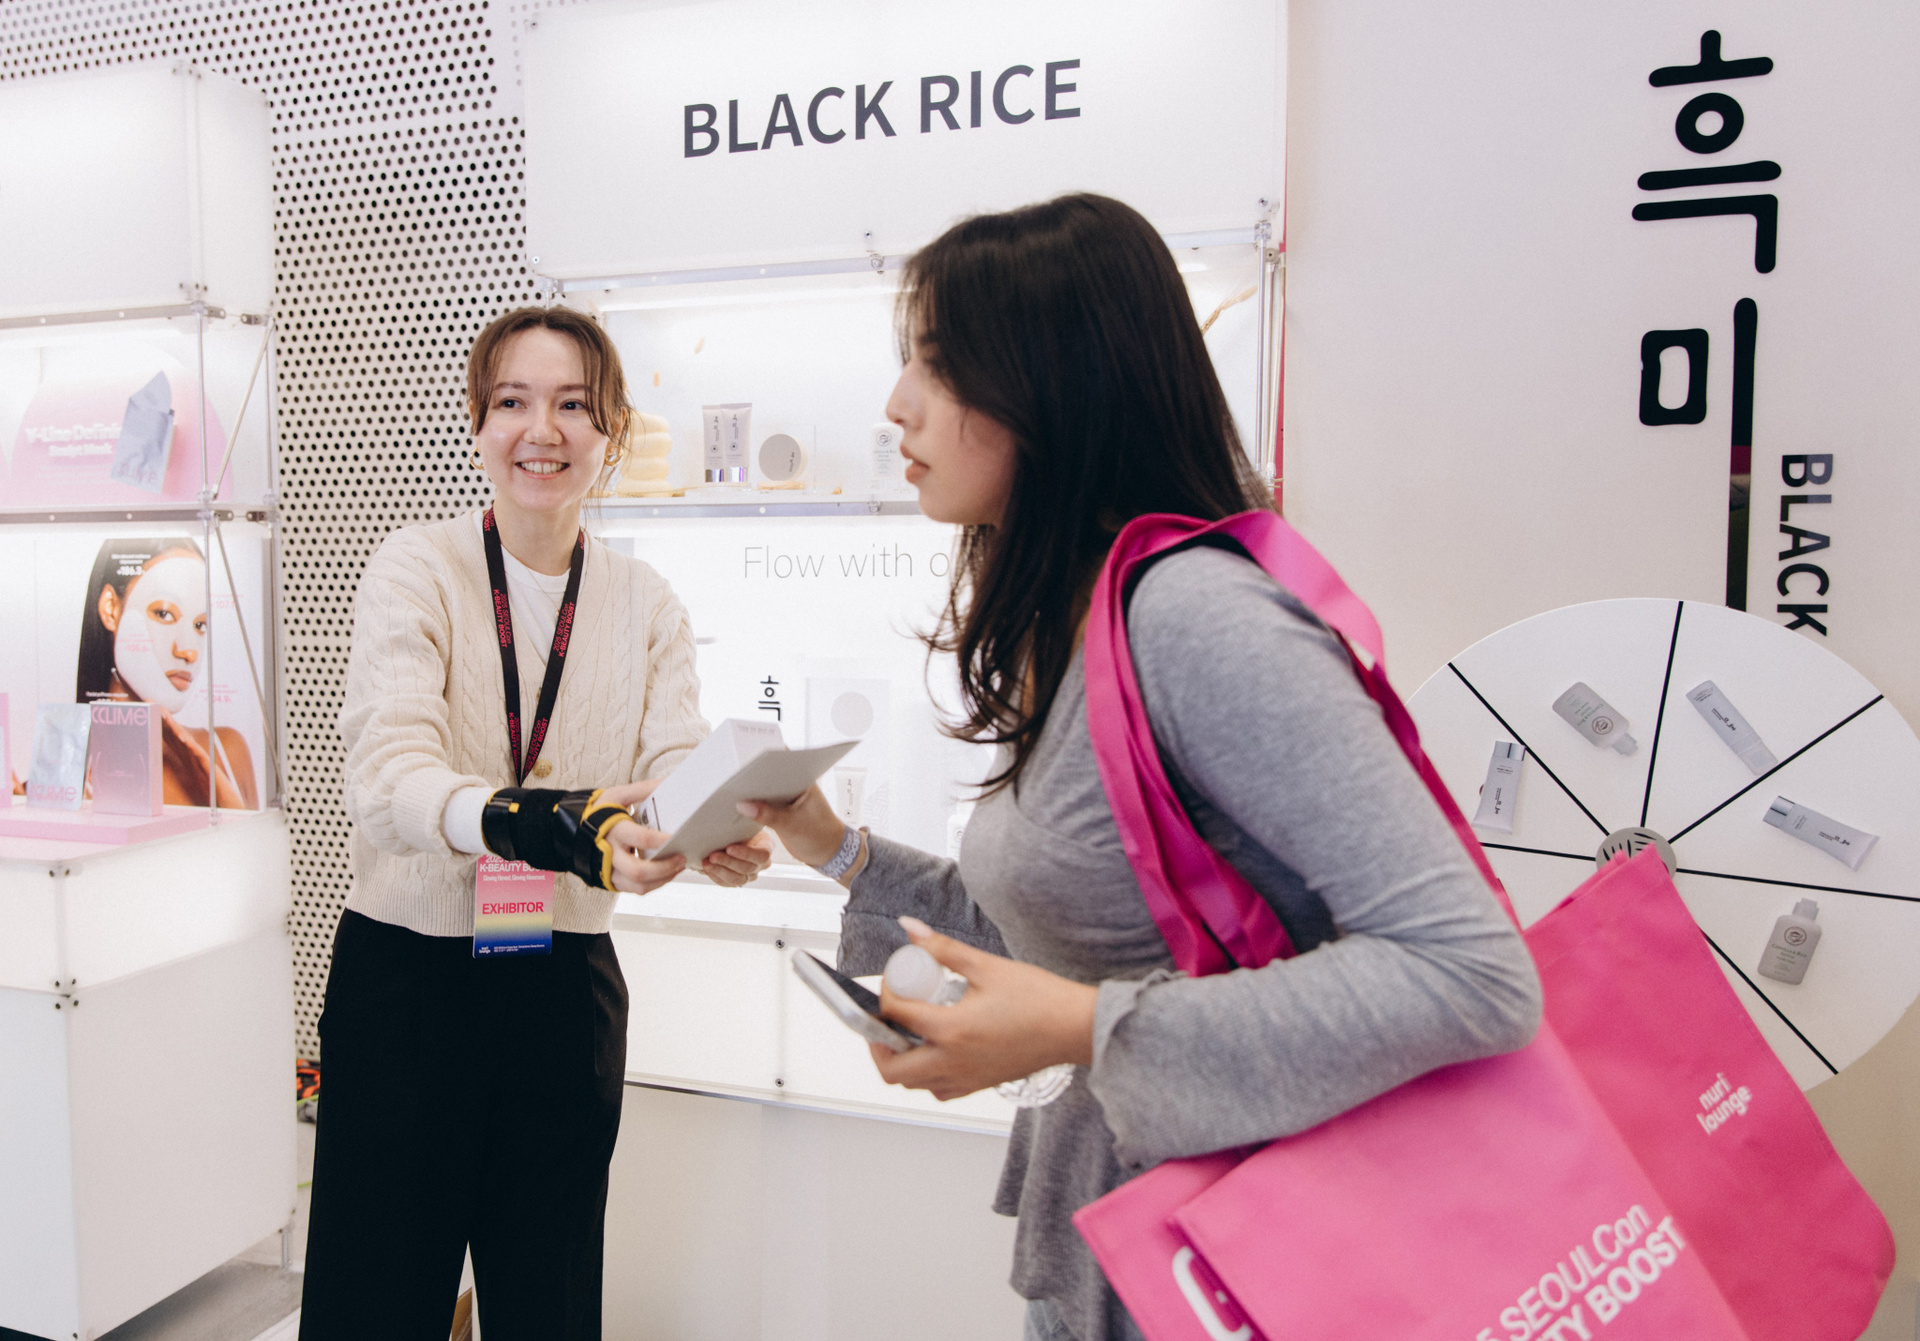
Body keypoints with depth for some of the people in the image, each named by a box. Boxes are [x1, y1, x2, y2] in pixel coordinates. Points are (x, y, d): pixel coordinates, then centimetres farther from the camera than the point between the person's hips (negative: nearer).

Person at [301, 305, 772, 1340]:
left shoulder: (646, 606, 2)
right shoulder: (417, 568, -8)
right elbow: (385, 773, -23)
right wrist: (540, 825, -43)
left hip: (569, 983, 3)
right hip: (404, 972, -2)